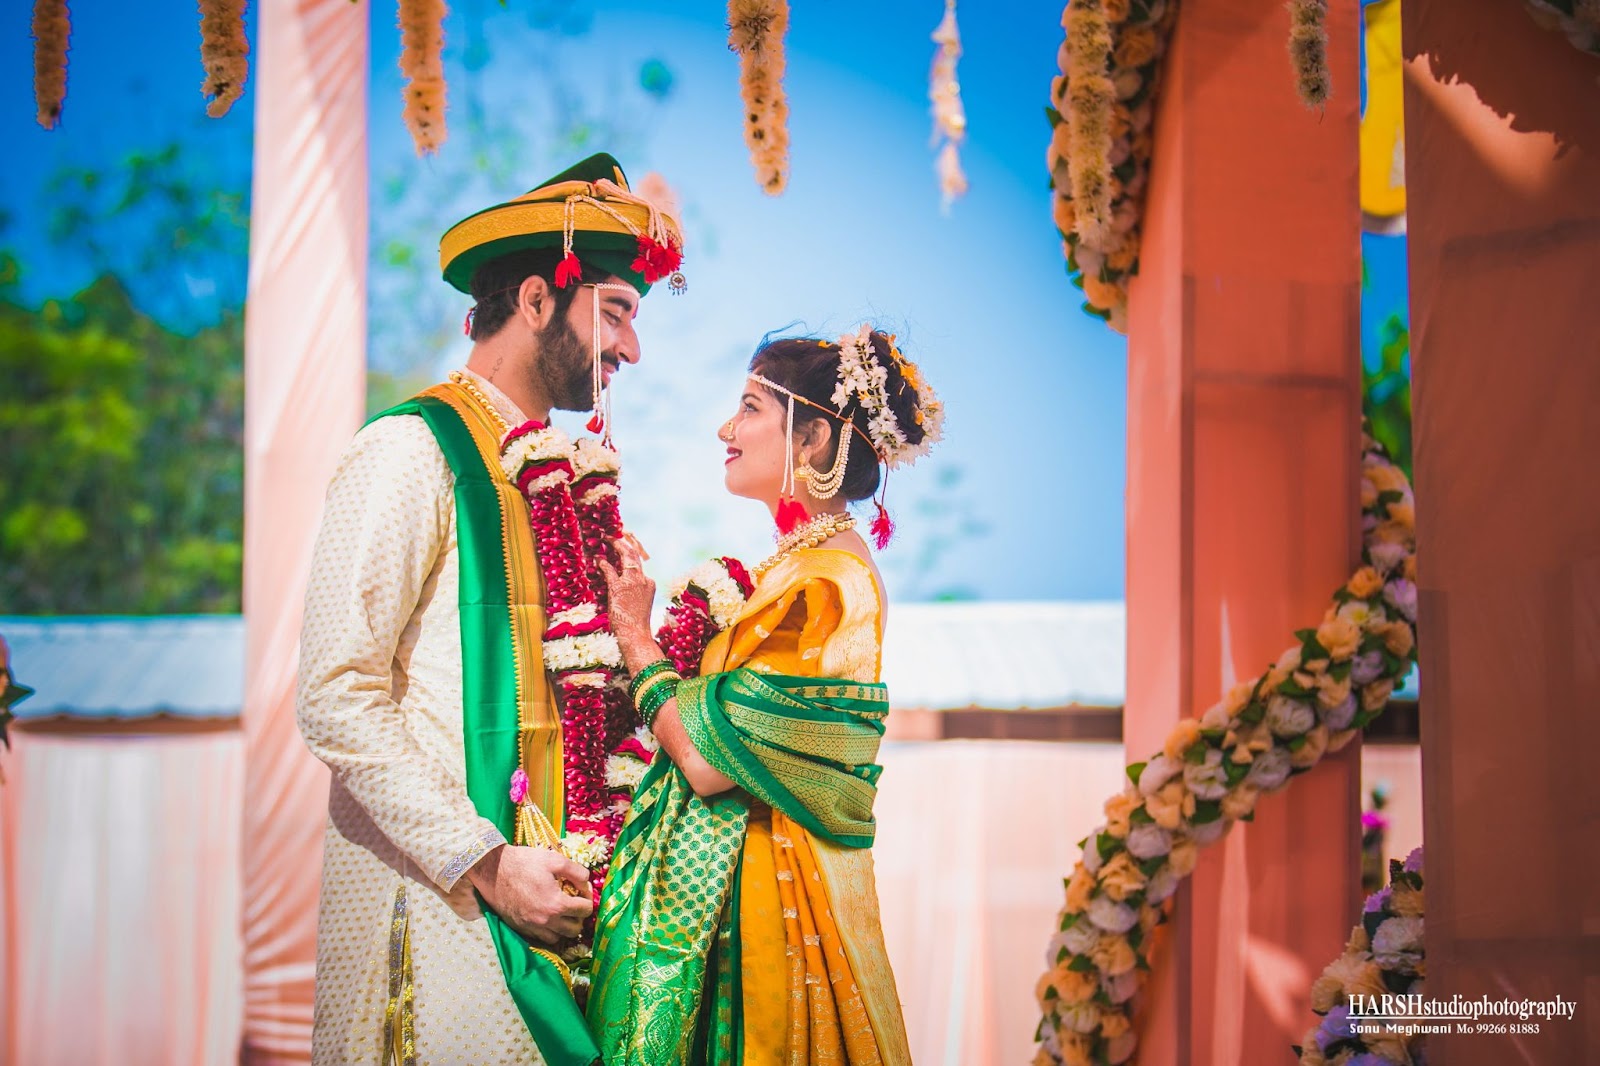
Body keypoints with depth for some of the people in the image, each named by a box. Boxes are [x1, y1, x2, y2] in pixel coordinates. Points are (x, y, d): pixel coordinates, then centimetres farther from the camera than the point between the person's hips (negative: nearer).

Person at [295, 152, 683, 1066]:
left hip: (541, 894, 7)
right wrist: (487, 866, -17)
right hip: (434, 911, -7)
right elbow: (337, 699, -15)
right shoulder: (412, 452, -9)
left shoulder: (553, 469, 14)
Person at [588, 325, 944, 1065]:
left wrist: (636, 635, -9)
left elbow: (709, 759, -21)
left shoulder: (826, 581, -18)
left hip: (762, 888, -9)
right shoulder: (806, 564, 12)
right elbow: (707, 723, 11)